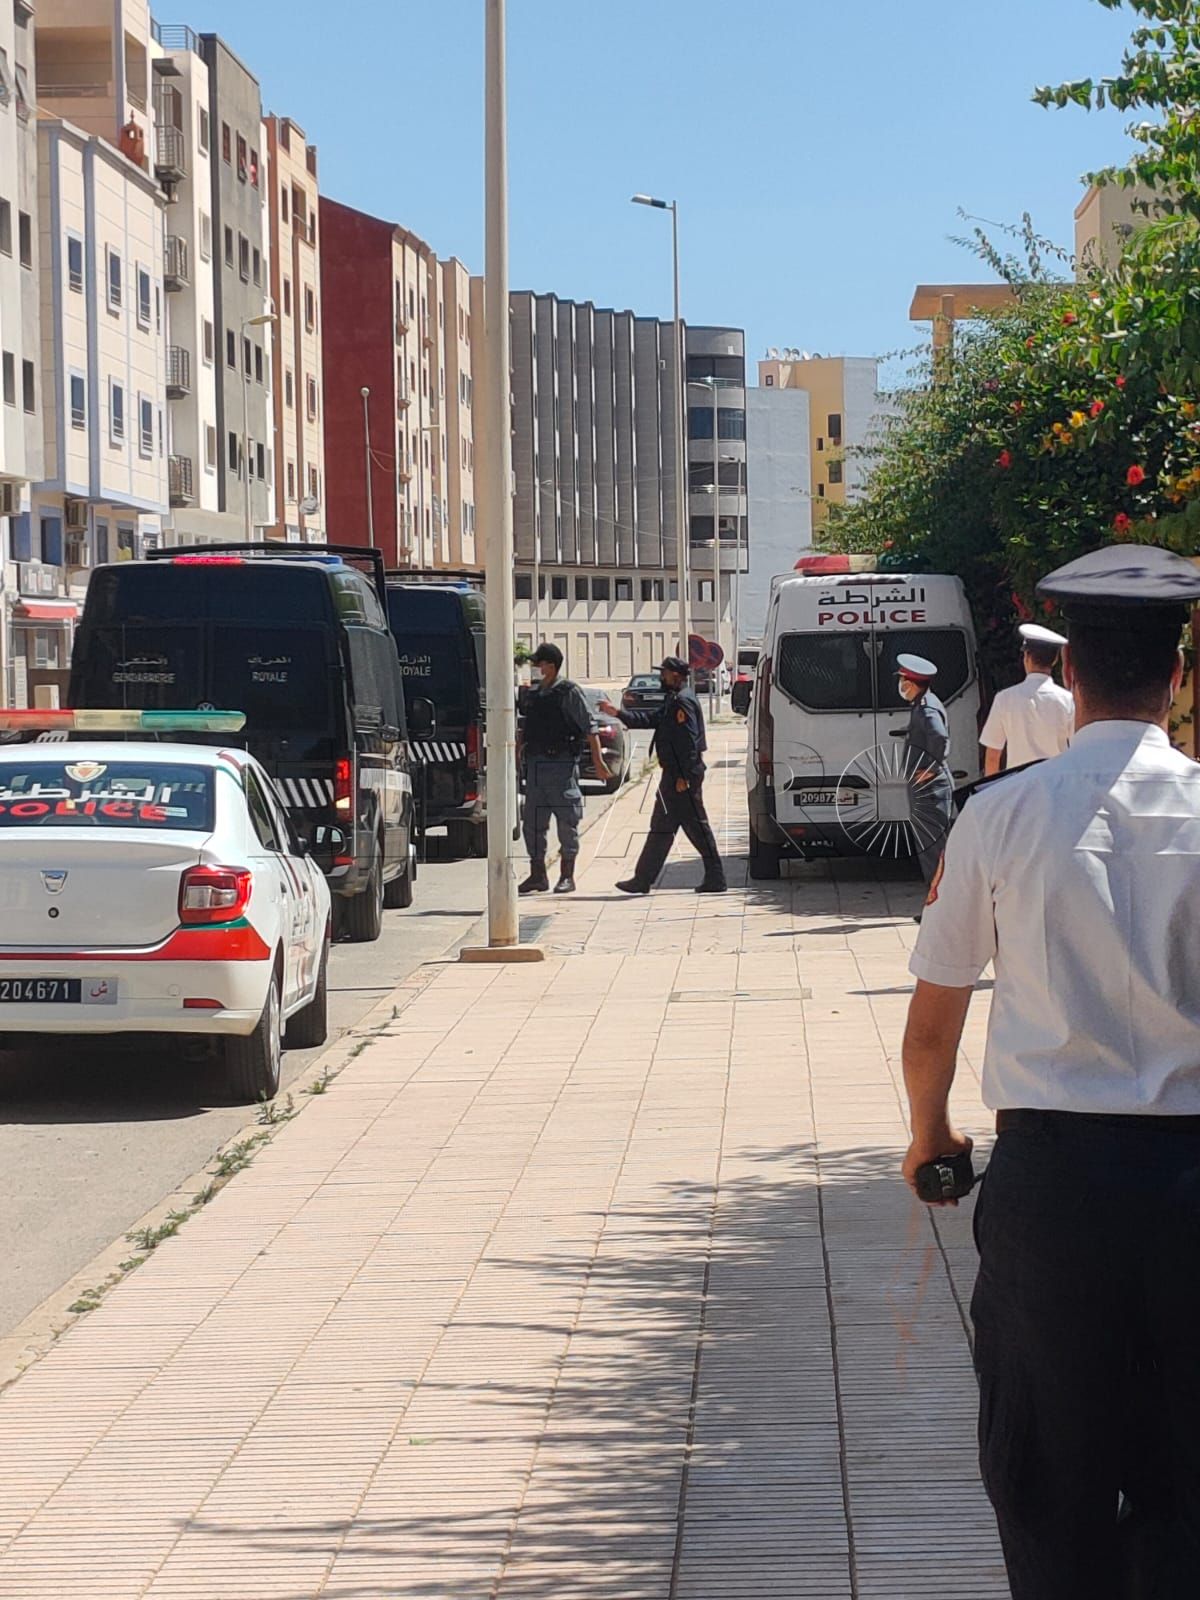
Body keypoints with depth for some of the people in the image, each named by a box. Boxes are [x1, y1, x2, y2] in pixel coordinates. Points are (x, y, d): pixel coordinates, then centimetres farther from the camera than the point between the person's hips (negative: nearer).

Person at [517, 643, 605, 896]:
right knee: (532, 822, 8)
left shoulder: (569, 692, -6)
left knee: (567, 821, 0)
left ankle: (567, 876, 6)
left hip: (561, 763, -7)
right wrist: (517, 752, 14)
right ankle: (537, 875, 16)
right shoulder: (535, 695, 14)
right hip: (535, 765, 7)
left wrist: (598, 759, -14)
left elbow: (590, 727, -8)